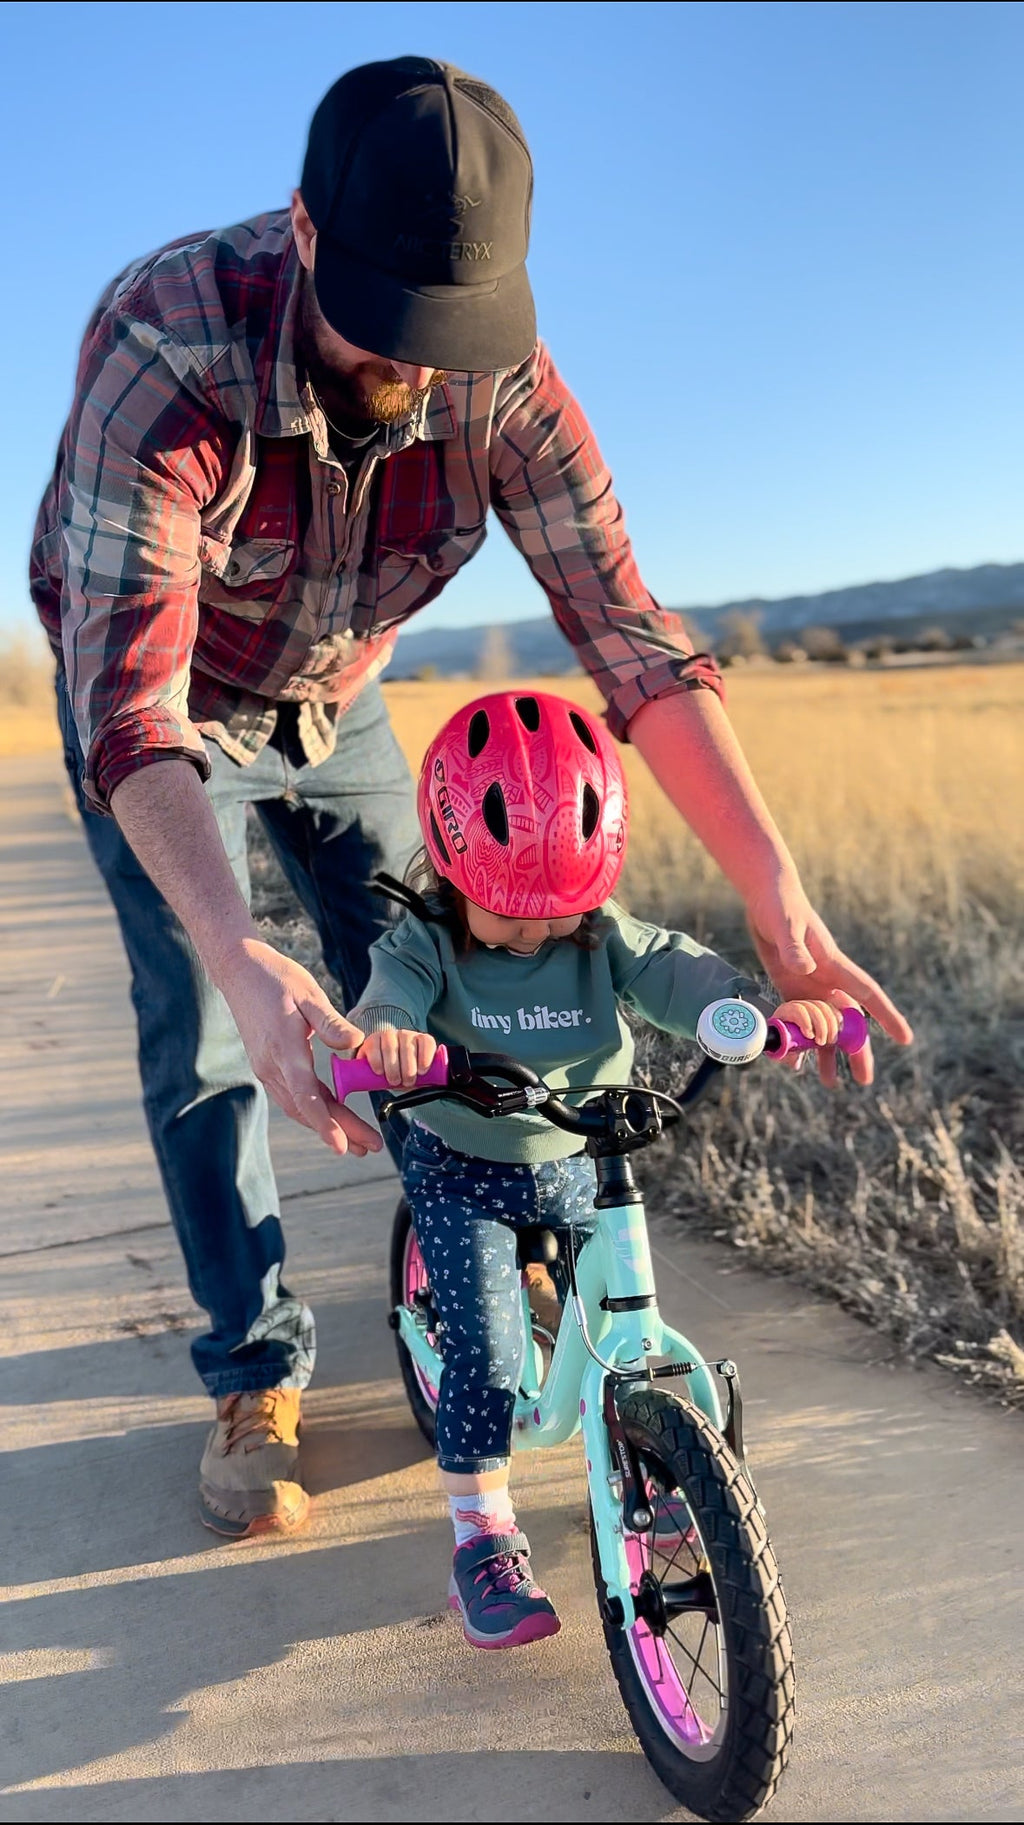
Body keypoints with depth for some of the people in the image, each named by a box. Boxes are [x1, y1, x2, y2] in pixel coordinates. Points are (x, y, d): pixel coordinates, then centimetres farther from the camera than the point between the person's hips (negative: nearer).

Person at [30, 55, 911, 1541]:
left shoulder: (500, 384, -26)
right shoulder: (167, 345, -38)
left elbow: (630, 637, -28)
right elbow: (132, 695, -46)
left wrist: (780, 899, -37)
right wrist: (241, 956, -60)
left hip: (334, 703, 3)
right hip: (158, 714, -3)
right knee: (204, 1032, -10)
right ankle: (255, 1381, 5)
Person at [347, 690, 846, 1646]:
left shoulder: (607, 940, -11)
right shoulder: (427, 945, -17)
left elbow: (683, 976, -26)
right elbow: (387, 994, -36)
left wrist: (774, 1008, -47)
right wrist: (382, 1035, -63)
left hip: (581, 1169, 3)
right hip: (464, 1172, -3)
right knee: (486, 1350, -12)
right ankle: (482, 1539, 5)